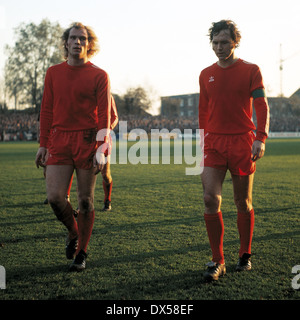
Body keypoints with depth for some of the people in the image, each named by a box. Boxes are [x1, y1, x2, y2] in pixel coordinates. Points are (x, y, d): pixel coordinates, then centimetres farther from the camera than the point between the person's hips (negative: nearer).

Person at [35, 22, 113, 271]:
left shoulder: (99, 76, 1)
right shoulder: (53, 73, 10)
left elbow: (104, 115, -2)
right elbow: (47, 110, 13)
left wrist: (101, 149, -11)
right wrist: (43, 144, 8)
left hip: (87, 141, -2)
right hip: (59, 141, 3)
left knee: (85, 200, 3)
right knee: (55, 196, -8)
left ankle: (81, 253, 17)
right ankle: (73, 232, 22)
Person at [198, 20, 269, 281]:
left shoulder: (250, 70, 0)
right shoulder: (206, 75, 10)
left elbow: (262, 106, -5)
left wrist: (261, 138, -18)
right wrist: (203, 141, 15)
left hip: (242, 143, -2)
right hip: (214, 143, 2)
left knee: (243, 202, 6)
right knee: (210, 198, -11)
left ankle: (245, 255, 23)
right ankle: (218, 260, -3)